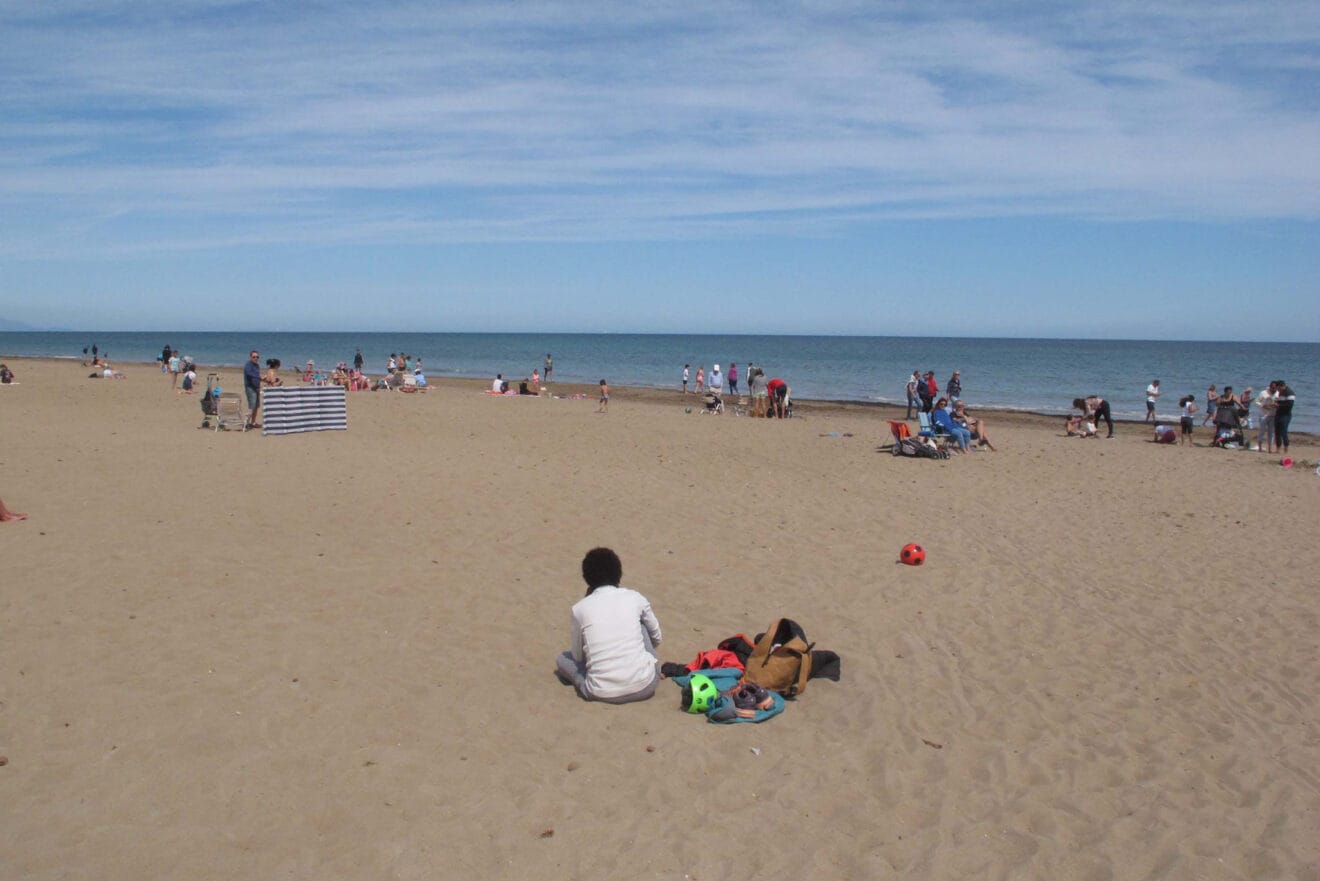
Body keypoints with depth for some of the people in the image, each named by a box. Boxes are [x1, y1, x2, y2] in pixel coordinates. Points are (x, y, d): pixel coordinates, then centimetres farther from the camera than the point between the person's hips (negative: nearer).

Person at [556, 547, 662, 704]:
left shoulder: (580, 608, 1)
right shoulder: (635, 598, 5)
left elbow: (577, 656, 12)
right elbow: (656, 637, 21)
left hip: (603, 693, -2)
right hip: (644, 686, 2)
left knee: (563, 659, 26)